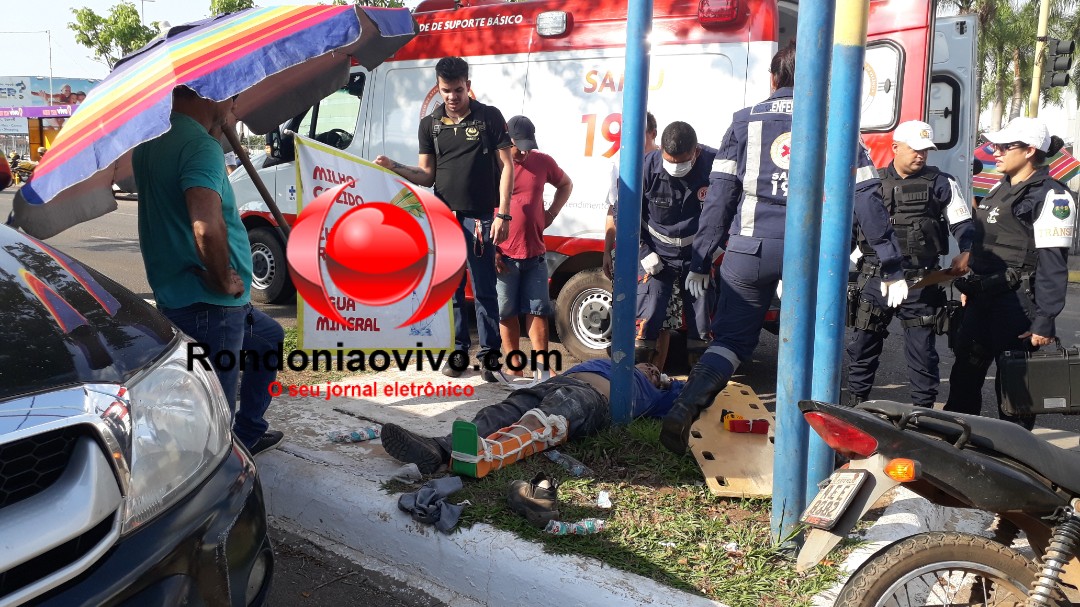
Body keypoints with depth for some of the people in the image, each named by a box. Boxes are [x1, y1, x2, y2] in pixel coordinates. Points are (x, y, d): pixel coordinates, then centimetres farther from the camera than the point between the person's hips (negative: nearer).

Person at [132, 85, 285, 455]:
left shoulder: (154, 137, 7)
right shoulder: (200, 146, -22)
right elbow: (207, 227, -38)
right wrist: (226, 281, -21)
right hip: (207, 304, -10)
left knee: (269, 338, 32)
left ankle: (249, 431, 43)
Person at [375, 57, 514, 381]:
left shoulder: (489, 117, 1)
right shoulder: (430, 124, 10)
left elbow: (506, 167, -1)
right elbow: (427, 175, 10)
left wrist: (503, 214, -8)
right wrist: (394, 167, -8)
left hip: (480, 217, -3)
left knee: (484, 290, 1)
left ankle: (489, 353, 9)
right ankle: (458, 349, 17)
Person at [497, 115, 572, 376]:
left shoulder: (543, 162, 4)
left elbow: (566, 184, 23)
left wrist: (552, 213, 8)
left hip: (535, 254, 3)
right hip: (503, 255, -3)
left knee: (538, 310, 5)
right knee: (507, 312, 6)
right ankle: (514, 365, 16)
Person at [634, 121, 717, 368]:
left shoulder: (714, 165, -17)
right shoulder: (647, 167, -18)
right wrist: (644, 253, -8)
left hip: (698, 256, 1)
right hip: (657, 256, -1)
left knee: (701, 321, 7)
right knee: (647, 319, -6)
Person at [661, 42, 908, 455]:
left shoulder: (746, 122, 8)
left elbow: (719, 195, 2)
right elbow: (867, 198, 7)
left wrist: (701, 261, 6)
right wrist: (892, 266, 10)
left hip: (751, 250, 0)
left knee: (730, 340, 9)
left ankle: (683, 410, -11)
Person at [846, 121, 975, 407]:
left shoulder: (941, 183, 4)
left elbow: (963, 224, 3)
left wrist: (966, 253, -15)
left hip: (920, 282, -2)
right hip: (876, 278, 2)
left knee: (922, 350, 4)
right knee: (862, 346, 6)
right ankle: (855, 405, 18)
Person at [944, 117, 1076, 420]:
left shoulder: (1051, 196, -12)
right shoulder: (1000, 189, 15)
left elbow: (1053, 264, -17)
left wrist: (1045, 321, -20)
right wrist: (970, 288, 21)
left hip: (1018, 304, -8)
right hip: (981, 299, 9)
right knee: (964, 375, 14)